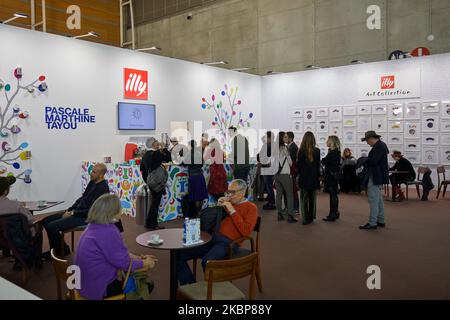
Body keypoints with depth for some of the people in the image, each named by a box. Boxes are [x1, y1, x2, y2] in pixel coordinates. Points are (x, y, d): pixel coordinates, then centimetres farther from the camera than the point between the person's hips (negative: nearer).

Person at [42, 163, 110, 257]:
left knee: (52, 227, -19)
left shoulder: (103, 189, -19)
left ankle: (62, 250, 5)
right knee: (46, 221, 6)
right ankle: (55, 249, 18)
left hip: (85, 218, -9)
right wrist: (69, 210, 5)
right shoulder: (92, 182, 9)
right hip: (76, 211, 9)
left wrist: (72, 213, -15)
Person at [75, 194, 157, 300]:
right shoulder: (109, 232, -28)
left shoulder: (95, 226, 1)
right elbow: (125, 263, -20)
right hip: (99, 287, -9)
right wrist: (145, 263, -3)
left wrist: (139, 258, 8)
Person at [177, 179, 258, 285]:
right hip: (213, 238, 7)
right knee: (179, 254, -10)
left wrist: (233, 211, -11)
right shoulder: (228, 203, 20)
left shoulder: (251, 208, 4)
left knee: (207, 261, -36)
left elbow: (246, 232, -11)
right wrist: (219, 207, 6)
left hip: (229, 242, -6)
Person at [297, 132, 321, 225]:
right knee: (312, 198, 13)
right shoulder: (317, 151, -5)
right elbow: (318, 165, 2)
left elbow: (298, 165, -3)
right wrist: (318, 175, 14)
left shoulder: (301, 151, -10)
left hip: (304, 178, -2)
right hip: (314, 178, 2)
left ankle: (306, 218, 3)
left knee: (304, 199, 5)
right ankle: (311, 217, 19)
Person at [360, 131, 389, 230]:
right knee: (378, 199, 16)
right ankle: (380, 221, 24)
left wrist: (364, 161, -10)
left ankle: (372, 223, -6)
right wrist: (366, 161, 3)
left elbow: (373, 160, -25)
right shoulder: (380, 145, 15)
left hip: (375, 177, -11)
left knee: (373, 199, -8)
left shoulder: (379, 146, -17)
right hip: (378, 176, 11)